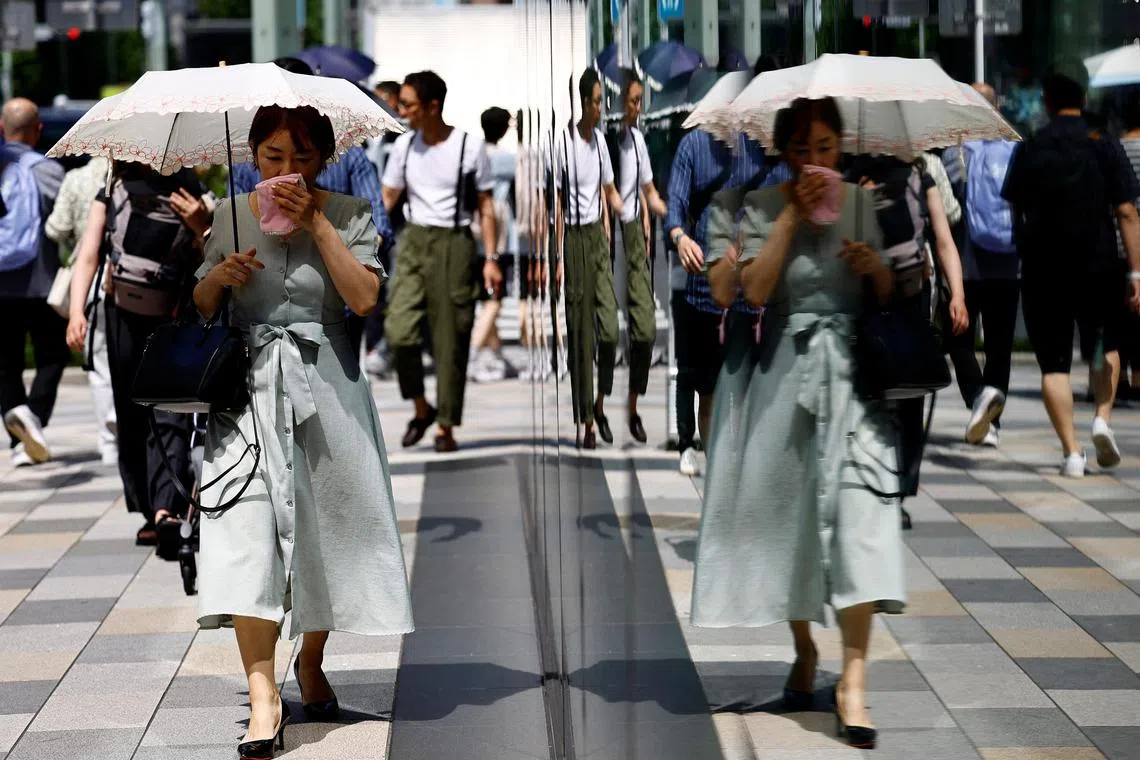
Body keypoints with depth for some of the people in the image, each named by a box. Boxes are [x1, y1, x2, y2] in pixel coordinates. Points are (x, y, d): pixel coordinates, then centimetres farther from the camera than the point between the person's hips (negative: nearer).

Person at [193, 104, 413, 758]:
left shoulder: (350, 215, 3)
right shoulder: (231, 215, 8)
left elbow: (364, 298, -11)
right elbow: (202, 308, 13)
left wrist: (315, 223, -12)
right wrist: (218, 279, -9)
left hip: (325, 384, 0)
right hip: (249, 385, 0)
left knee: (323, 530, 6)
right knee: (248, 528, -14)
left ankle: (311, 665, 28)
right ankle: (263, 695, -18)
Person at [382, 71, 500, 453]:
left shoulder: (469, 146, -5)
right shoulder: (404, 145, 6)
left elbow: (486, 206, 0)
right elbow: (387, 198, 12)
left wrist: (491, 258, -5)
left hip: (454, 244, -3)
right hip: (413, 241, 3)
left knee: (450, 339, -1)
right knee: (399, 331, -13)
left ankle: (446, 427, 10)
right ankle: (421, 409, 8)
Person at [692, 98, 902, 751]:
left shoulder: (861, 202, 7)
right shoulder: (762, 207, 2)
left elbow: (888, 298, 11)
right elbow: (754, 291, -13)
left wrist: (877, 268, -10)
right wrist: (793, 214, -13)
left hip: (851, 372, 0)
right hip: (783, 373, 0)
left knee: (857, 508, -14)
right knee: (790, 510, 8)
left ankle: (854, 678, -16)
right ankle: (805, 649, 29)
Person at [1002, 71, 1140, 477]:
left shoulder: (1028, 150, 3)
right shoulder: (1104, 145, -1)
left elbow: (1015, 212, 7)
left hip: (1042, 269, 0)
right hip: (1098, 266, 0)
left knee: (1054, 362, 4)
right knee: (1105, 346, 22)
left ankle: (1072, 451, -3)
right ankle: (1103, 418, 2)